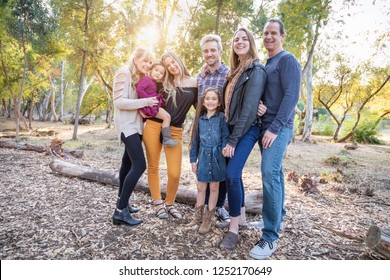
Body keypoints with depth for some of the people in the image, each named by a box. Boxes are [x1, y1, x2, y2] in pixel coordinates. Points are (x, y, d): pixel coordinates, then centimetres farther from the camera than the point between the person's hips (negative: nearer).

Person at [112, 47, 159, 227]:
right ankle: (120, 211, -13)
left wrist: (151, 103, 2)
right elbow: (119, 101, -19)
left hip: (136, 124, 10)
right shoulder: (124, 73, -10)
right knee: (139, 165, -18)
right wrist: (144, 102, -24)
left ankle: (122, 201, 29)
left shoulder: (141, 77, 15)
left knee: (129, 162, 15)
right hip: (127, 125, -10)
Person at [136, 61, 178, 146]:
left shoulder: (154, 82, 17)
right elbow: (139, 89, -23)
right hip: (149, 106, -10)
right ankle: (167, 139, -13)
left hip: (154, 105, 10)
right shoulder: (146, 79, -11)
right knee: (167, 116, -14)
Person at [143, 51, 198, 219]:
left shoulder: (194, 83, 8)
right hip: (154, 126, 1)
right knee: (153, 167, 7)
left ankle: (169, 204, 19)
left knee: (174, 173, -7)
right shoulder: (164, 83, 9)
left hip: (175, 131, -1)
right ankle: (158, 203, 25)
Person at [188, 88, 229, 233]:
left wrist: (225, 152, -17)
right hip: (203, 157, 3)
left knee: (214, 187, 9)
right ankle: (198, 216, 28)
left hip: (217, 156, -3)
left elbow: (225, 137, -6)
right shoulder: (200, 119, 7)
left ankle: (208, 218, 21)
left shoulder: (222, 117, -3)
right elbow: (195, 140, 10)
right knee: (201, 187, 11)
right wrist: (193, 159, 8)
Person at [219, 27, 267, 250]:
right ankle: (241, 216, 26)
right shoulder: (237, 71, 17)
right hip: (233, 127, 8)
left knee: (232, 174, -16)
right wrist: (230, 134, 5)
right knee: (234, 173, 10)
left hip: (247, 129, -8)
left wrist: (233, 139, -20)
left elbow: (249, 107, -18)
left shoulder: (256, 70, -9)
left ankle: (234, 229, -3)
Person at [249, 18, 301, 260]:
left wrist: (275, 128, -21)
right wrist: (266, 127, 10)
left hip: (278, 128, -8)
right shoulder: (266, 64, 19)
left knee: (270, 175, -15)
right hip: (265, 126, 8)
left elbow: (291, 96, -16)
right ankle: (278, 217, 27)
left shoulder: (288, 60, -5)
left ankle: (270, 237, -9)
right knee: (275, 173, 14)